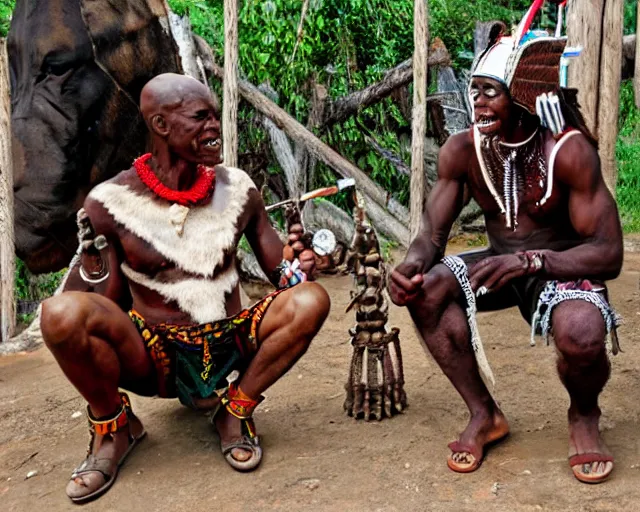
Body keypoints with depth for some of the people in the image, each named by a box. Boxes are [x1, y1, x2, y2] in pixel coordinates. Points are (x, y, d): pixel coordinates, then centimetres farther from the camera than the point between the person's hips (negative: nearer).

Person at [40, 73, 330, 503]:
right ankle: (113, 426, 0)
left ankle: (236, 409, 0)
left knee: (311, 300, -22)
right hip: (153, 357, -2)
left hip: (230, 349, 2)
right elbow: (105, 304, -4)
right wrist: (93, 253, -26)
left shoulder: (238, 188, 0)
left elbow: (281, 272, 5)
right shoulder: (109, 202, -8)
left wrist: (295, 270, -18)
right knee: (62, 313, -29)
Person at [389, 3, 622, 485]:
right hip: (500, 263, 5)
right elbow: (431, 234, -8)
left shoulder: (569, 151, -23)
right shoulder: (462, 150, -10)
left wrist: (531, 261, -42)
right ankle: (484, 415, -4)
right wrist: (412, 264, -33)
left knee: (581, 335, -36)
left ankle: (584, 416, 3)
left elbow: (608, 254, -25)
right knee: (423, 288, -22)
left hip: (564, 269, -4)